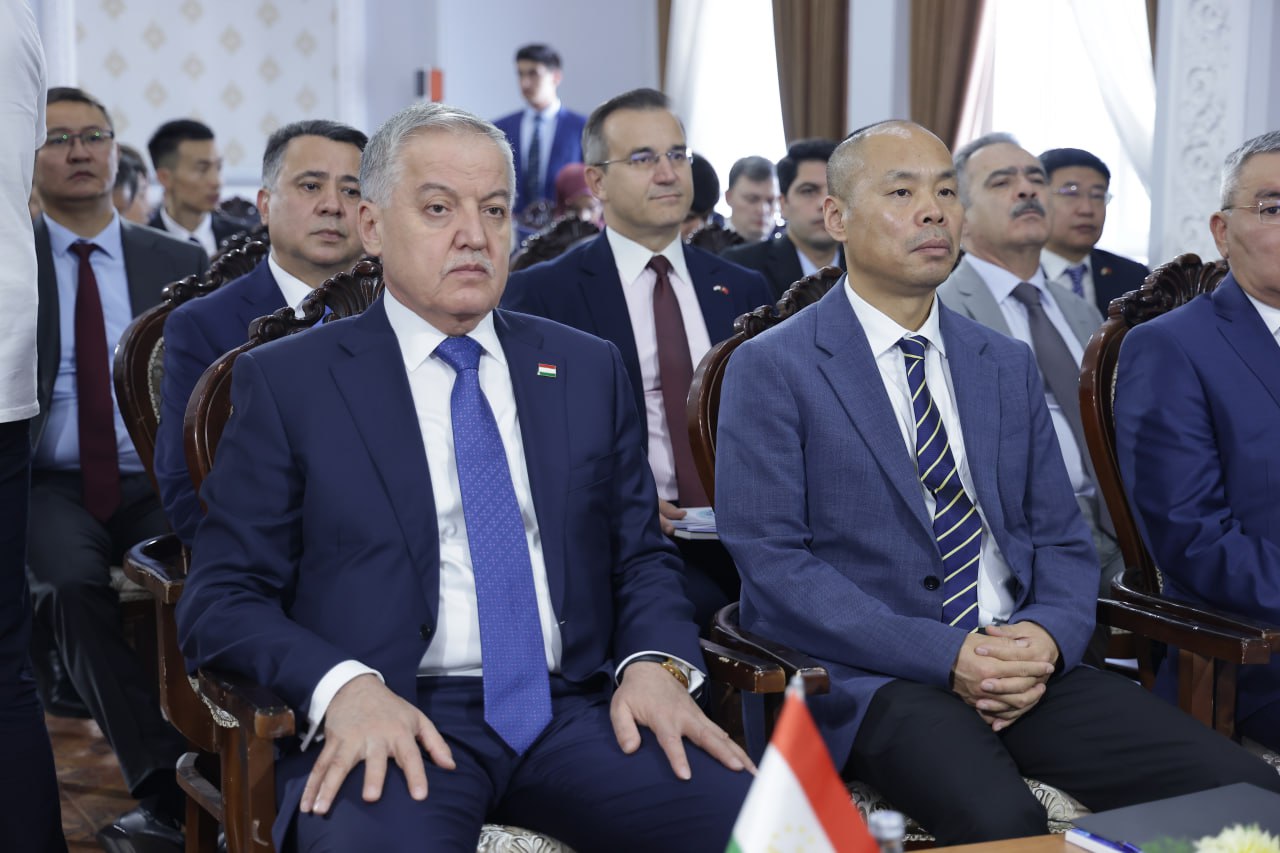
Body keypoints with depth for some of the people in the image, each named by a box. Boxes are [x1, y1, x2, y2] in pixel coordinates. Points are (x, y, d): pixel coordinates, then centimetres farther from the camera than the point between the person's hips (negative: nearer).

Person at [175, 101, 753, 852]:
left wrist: (656, 662, -5)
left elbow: (642, 556, 17)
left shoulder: (588, 371, 16)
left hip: (573, 708, 4)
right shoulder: (289, 382, 5)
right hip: (395, 723, -3)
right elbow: (222, 599, 2)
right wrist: (343, 686, -17)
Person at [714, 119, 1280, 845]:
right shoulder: (772, 369, 0)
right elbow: (771, 560, -9)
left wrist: (1048, 637, -7)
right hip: (870, 675, -5)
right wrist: (945, 657, -16)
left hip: (1024, 666, 5)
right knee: (1003, 820, -35)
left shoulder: (1009, 365, 17)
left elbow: (1063, 540, 16)